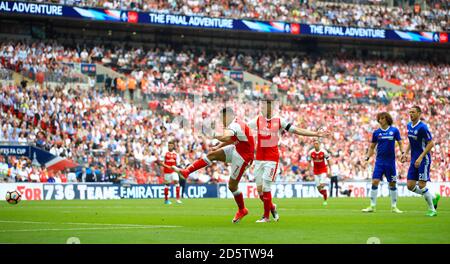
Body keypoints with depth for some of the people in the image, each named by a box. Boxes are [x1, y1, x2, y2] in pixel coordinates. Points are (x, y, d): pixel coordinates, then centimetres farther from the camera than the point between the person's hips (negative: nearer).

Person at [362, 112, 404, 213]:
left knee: (392, 184, 5)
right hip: (379, 161, 1)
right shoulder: (376, 132, 4)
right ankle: (372, 206, -4)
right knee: (375, 182, -9)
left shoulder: (394, 130, 0)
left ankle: (394, 207, 16)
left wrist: (402, 152, -11)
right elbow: (372, 147, 11)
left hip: (390, 162, -1)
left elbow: (399, 143, 5)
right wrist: (367, 157, 2)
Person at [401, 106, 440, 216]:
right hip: (414, 159, 8)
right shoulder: (409, 125, 8)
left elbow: (431, 143, -17)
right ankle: (434, 197, 22)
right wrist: (405, 153, 11)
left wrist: (421, 157, -22)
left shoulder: (422, 127, -17)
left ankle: (432, 210, 5)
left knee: (421, 186, -10)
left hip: (423, 159, -8)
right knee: (410, 186, 3)